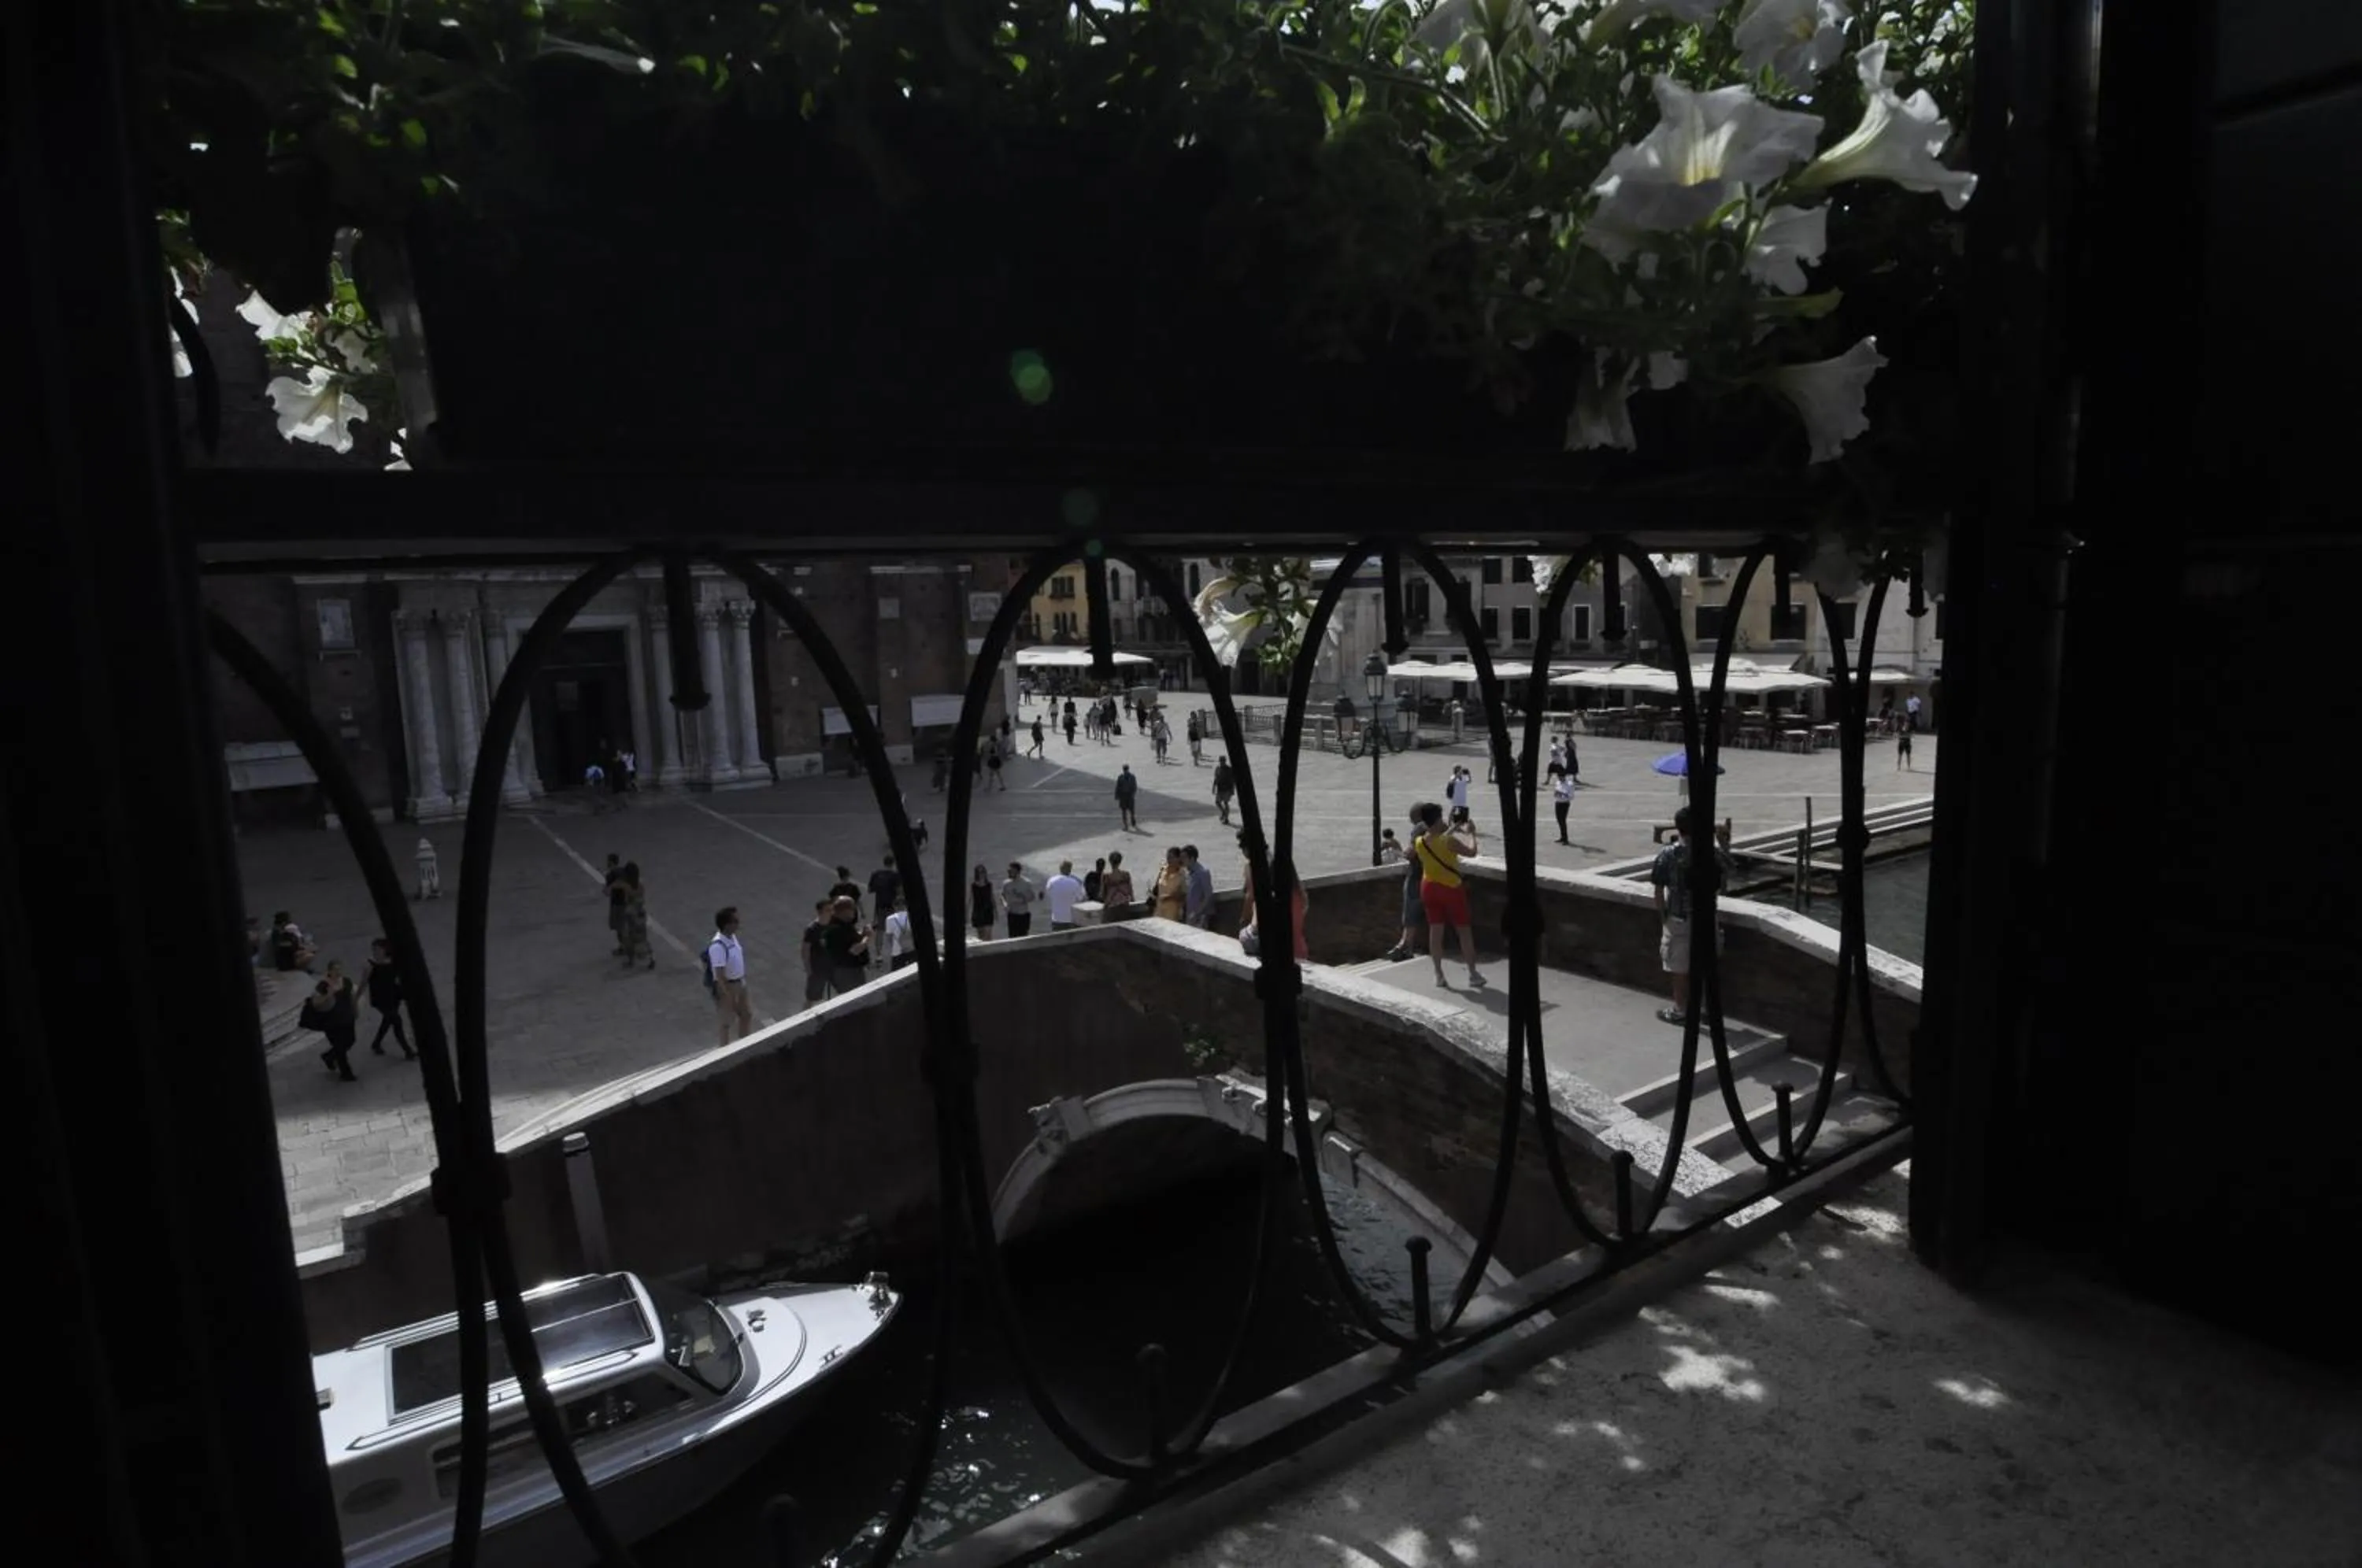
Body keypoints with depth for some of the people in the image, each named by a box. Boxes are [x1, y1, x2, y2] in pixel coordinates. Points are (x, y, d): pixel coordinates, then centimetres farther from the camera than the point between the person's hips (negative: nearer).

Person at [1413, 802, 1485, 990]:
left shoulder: (1419, 842, -6)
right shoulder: (1449, 841, -23)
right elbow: (1471, 851, -15)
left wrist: (1450, 830, 23)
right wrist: (1469, 833, 0)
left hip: (1429, 888, 4)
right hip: (1451, 888, -4)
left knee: (1435, 930, 10)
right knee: (1464, 930, 9)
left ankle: (1439, 975, 12)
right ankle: (1473, 974, 16)